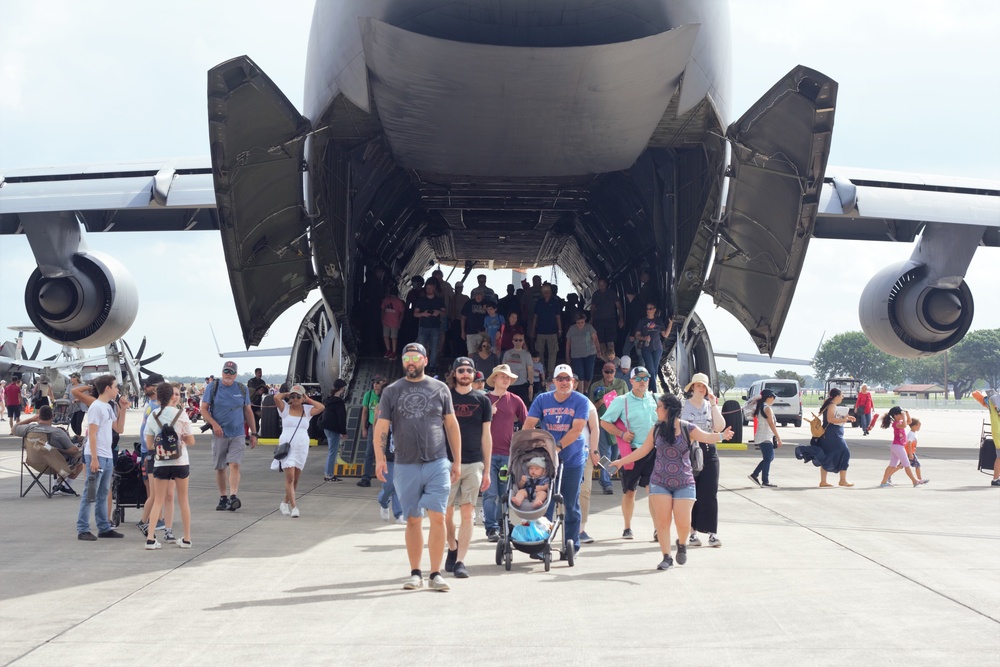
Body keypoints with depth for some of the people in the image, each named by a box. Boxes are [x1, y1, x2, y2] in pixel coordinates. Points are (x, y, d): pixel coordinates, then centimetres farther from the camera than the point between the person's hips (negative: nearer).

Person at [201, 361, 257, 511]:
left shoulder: (242, 389, 7)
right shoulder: (212, 388, 1)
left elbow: (248, 411, 13)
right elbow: (204, 409, -1)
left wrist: (253, 433, 11)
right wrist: (214, 424, -18)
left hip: (238, 434, 0)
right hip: (219, 435, 0)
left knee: (234, 465, -14)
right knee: (220, 468, 7)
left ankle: (233, 496, -23)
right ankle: (223, 498, 19)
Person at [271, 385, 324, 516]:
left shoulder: (307, 410, 10)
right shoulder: (285, 408, 4)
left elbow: (322, 407, -4)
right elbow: (276, 397, -12)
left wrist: (308, 399, 4)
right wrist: (287, 394, 5)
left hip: (302, 447, 3)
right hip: (287, 446, -3)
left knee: (295, 479, 8)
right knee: (289, 477, -12)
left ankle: (285, 502, 25)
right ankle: (293, 506, -14)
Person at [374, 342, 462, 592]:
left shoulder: (440, 389, 8)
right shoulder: (391, 391, 7)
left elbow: (452, 425, 11)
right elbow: (381, 427, 3)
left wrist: (457, 461, 8)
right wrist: (379, 457, -11)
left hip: (438, 464, 0)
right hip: (406, 466, 0)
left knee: (438, 518, -7)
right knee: (413, 521, 6)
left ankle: (435, 574, -1)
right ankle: (415, 573, 15)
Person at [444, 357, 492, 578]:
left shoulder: (482, 400, 7)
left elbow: (486, 436, 9)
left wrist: (487, 470, 6)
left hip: (474, 464, 0)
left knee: (467, 514, -3)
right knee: (446, 513, 2)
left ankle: (460, 561, 0)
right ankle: (452, 548, 28)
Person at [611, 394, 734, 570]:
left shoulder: (687, 428, -7)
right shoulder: (657, 429, 4)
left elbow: (706, 436, -24)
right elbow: (643, 450, 13)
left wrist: (721, 436, -45)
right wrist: (621, 461, 14)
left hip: (684, 483, -3)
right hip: (659, 482, 3)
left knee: (683, 522, -5)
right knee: (662, 521, -2)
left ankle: (681, 544, 27)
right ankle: (666, 557, 9)